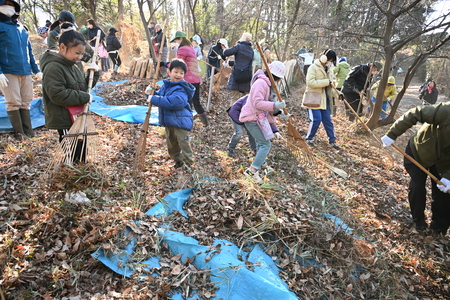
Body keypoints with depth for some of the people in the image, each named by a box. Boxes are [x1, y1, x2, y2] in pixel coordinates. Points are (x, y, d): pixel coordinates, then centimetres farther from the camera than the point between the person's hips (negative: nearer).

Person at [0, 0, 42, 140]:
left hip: (26, 72, 5)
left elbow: (29, 50, 21)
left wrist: (36, 70, 17)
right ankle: (19, 133, 4)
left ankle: (28, 131, 13)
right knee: (14, 103, -3)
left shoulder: (21, 28, 19)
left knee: (26, 102, 7)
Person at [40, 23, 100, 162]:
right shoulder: (53, 67, -18)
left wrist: (94, 74, 2)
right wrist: (85, 97, -23)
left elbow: (84, 87, 18)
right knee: (72, 155, -2)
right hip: (64, 121, -9)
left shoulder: (72, 66, 11)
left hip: (78, 117, 9)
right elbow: (57, 94, -27)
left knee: (81, 150, 20)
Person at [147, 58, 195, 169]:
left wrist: (154, 99, -28)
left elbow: (172, 102, -34)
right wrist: (151, 93, -4)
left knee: (184, 144, -3)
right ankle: (178, 161, 38)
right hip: (168, 121, 9)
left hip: (180, 122, -8)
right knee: (171, 145, 20)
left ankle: (189, 164, 12)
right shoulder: (166, 85, 6)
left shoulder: (181, 89, -20)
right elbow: (159, 96, 19)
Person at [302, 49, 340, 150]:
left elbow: (330, 86, 18)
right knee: (316, 120, -11)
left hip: (325, 99, 7)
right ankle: (309, 138, 10)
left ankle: (332, 140, 21)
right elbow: (310, 82, -24)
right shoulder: (314, 67, -10)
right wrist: (327, 82, -23)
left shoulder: (329, 69, 14)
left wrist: (337, 94, 2)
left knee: (328, 120, 10)